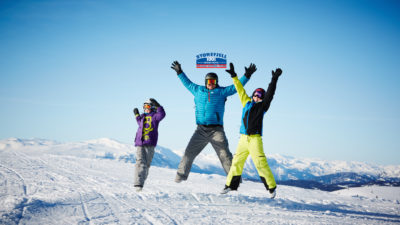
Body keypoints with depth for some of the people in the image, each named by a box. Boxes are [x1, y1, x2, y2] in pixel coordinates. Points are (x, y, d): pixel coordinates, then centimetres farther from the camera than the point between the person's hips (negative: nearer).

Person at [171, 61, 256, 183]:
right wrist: (180, 72, 36)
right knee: (189, 152, 1)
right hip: (201, 130, 2)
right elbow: (188, 83, 31)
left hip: (216, 130, -2)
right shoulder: (198, 90, 16)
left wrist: (247, 76, 3)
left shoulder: (222, 91, 8)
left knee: (225, 155, -7)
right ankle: (181, 175, 10)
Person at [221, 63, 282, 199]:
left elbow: (269, 94, -7)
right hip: (243, 138, 5)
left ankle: (271, 187, -2)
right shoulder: (247, 103, 15)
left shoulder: (262, 106, 4)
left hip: (255, 139, -5)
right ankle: (230, 185, 19)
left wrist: (274, 79, -15)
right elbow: (241, 90, 22)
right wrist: (234, 76, 25)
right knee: (237, 162, 9)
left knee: (261, 163, -10)